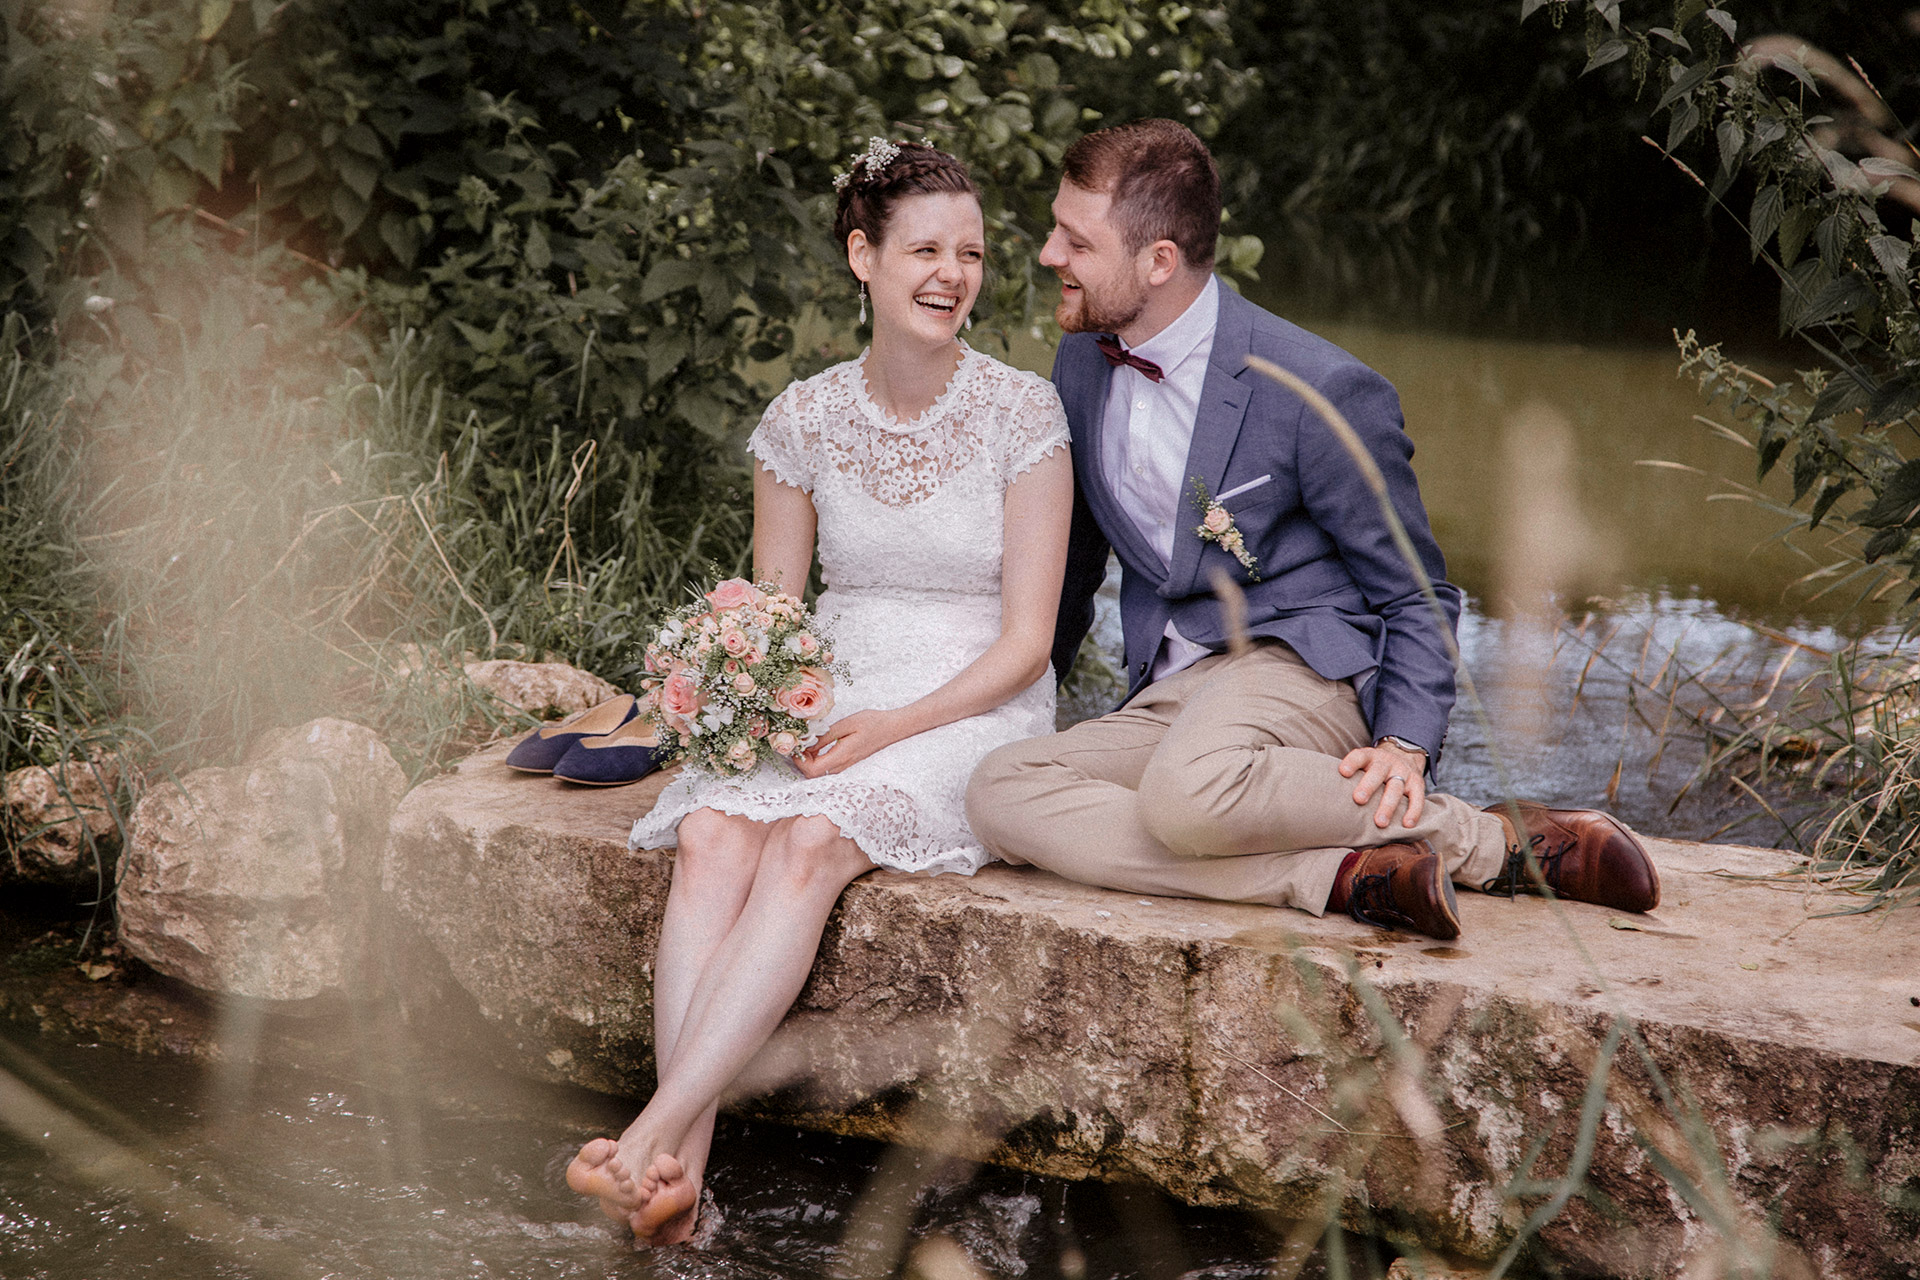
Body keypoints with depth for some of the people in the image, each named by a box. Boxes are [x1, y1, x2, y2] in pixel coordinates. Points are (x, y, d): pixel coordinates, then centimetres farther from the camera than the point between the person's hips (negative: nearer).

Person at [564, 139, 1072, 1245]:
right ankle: (682, 1169, -38)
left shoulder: (1022, 414, -5)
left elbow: (1026, 640, -6)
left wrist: (891, 728, -19)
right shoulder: (805, 419, 5)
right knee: (716, 832, -29)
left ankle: (652, 1134, -39)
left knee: (810, 842, -33)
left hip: (972, 710, -3)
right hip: (827, 698, 3)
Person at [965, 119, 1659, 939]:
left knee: (1189, 790, -41)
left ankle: (1499, 841, -21)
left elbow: (1418, 594, -3)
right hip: (1167, 701, 7)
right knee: (998, 793, -24)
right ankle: (1339, 877, -30)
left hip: (1302, 664, -7)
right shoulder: (1084, 366, 9)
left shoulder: (1320, 392, -12)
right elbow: (1069, 566, 24)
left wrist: (1406, 744, -18)